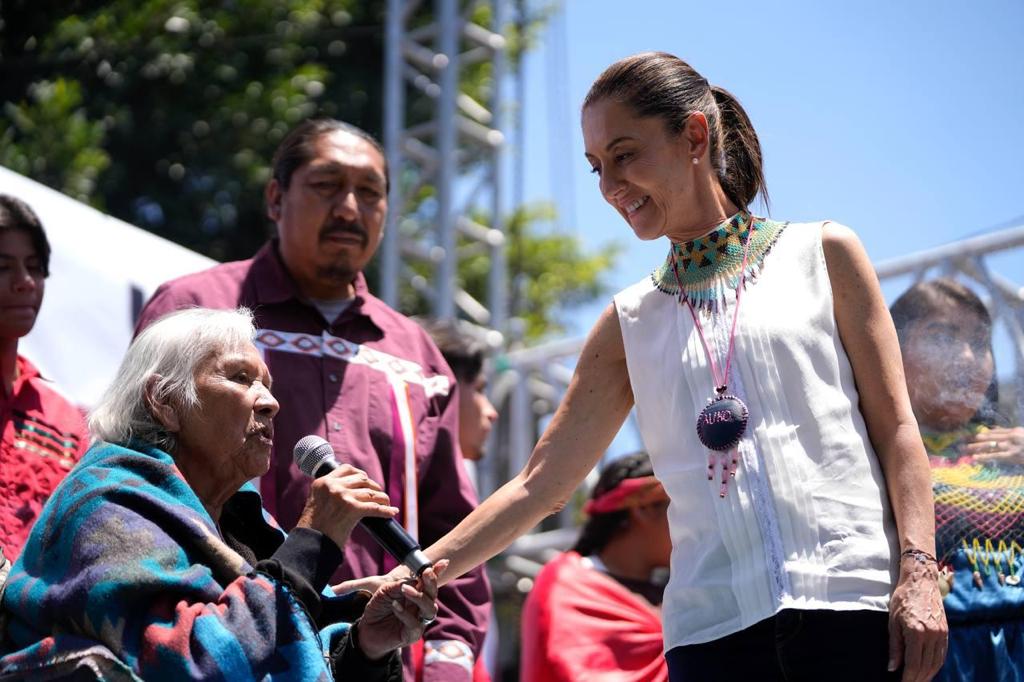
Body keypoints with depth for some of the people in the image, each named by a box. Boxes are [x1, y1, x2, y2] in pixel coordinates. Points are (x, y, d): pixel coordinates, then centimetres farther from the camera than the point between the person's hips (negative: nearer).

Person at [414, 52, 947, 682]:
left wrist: (918, 570, -7)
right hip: (713, 623, 2)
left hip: (851, 602, -2)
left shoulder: (821, 255, 10)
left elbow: (896, 426, 6)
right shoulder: (631, 321, 15)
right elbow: (540, 485, 12)